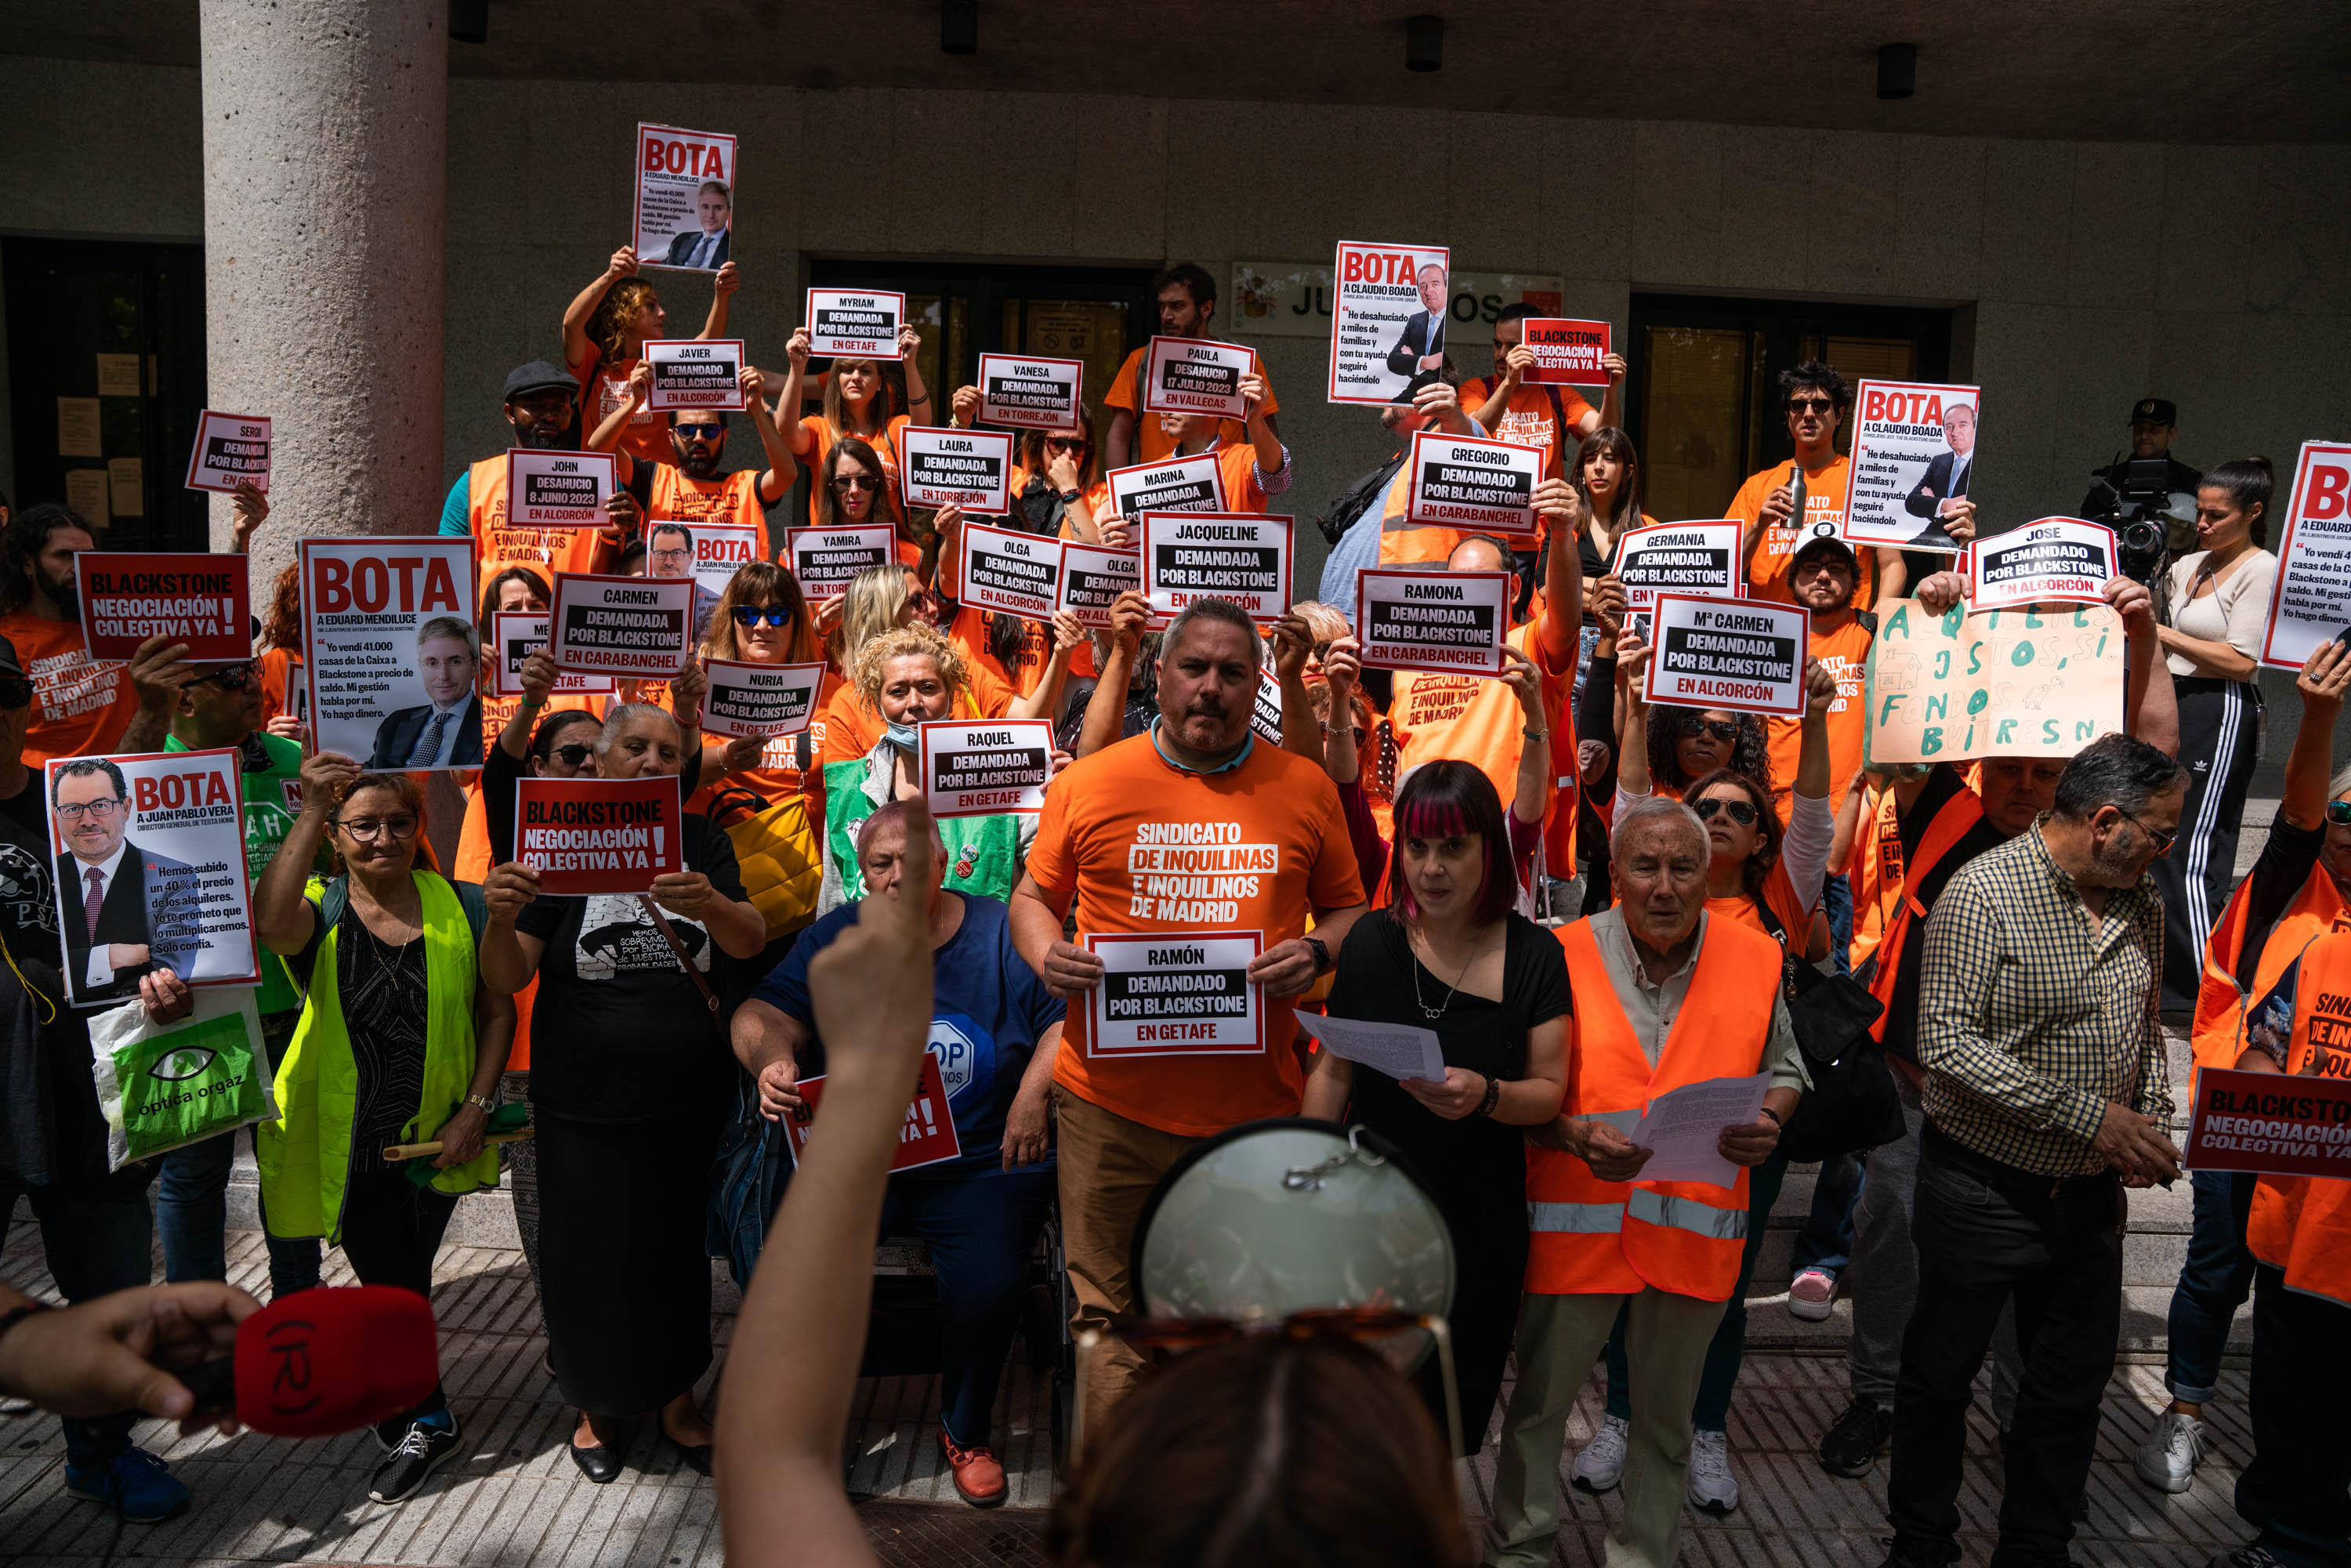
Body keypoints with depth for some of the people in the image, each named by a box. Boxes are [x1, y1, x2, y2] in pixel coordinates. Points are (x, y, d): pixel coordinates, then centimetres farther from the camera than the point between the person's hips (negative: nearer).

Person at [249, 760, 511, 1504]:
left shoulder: (459, 907, -4)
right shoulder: (322, 912, -7)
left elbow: (498, 1012, 0)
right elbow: (273, 926, -33)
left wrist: (475, 1110, -8)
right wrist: (309, 811, -34)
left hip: (436, 1137, 0)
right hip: (349, 1142, 0)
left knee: (401, 1284, 14)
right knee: (391, 1286, 11)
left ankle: (410, 1420, 35)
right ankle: (425, 1422, 36)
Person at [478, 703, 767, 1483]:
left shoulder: (701, 842, 2)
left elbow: (751, 942, -10)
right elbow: (506, 980, -7)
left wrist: (708, 903, -32)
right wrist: (501, 918, -28)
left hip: (688, 1099, 1)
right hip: (585, 1105, -1)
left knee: (679, 1250, 13)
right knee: (590, 1255, 10)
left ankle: (678, 1399, 35)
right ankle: (599, 1405, 34)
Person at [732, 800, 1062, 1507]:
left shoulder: (1004, 935, 5)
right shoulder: (835, 938, 9)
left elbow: (1069, 1017, 4)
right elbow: (764, 1012, -1)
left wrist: (1035, 1091, -12)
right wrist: (770, 1059, -24)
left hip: (981, 1164, -1)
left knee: (991, 1282, -23)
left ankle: (965, 1431, 9)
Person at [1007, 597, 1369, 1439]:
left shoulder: (1306, 788, 5)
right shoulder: (1088, 783, 2)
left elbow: (1348, 910, 13)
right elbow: (1033, 897, 12)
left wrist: (1318, 951, -8)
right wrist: (1047, 956, -9)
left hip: (1256, 1109, 1)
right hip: (1111, 1103, -1)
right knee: (1110, 1322, 8)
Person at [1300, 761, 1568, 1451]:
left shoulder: (1534, 955, -5)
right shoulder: (1372, 942, -3)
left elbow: (1549, 1091, -5)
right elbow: (1333, 1072, 4)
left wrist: (1487, 1096, -25)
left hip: (1480, 1219, 0)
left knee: (1455, 1410, 10)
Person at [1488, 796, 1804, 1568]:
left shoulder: (1757, 959, 0)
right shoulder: (1563, 955, -7)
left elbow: (1784, 1069, 13)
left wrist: (1768, 1122, -8)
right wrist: (1576, 1136, -20)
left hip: (1697, 1225, 2)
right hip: (1577, 1218, -2)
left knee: (1666, 1416, 17)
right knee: (1538, 1403, 10)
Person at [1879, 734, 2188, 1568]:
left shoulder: (2143, 904, 5)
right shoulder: (1984, 891, -18)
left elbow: (2145, 1027, 18)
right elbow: (1949, 1045, -24)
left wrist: (2152, 1119, -1)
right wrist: (2090, 1114, -24)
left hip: (2091, 1190, 6)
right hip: (1983, 1187, -6)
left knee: (2075, 1384, 16)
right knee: (1941, 1373, 10)